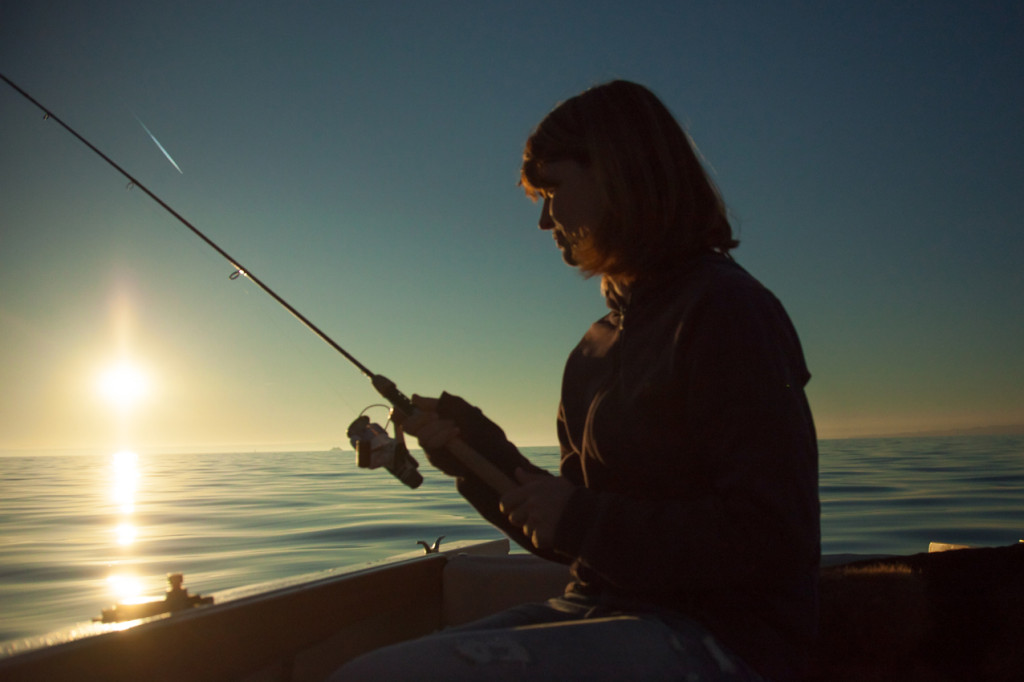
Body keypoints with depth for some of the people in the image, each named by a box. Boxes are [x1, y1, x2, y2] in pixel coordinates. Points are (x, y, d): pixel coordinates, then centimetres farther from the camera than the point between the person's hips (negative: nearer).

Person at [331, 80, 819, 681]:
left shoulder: (725, 310, -11)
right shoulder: (597, 348, 15)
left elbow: (775, 541, -19)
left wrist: (586, 520, -15)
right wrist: (481, 455, 2)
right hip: (607, 617, 8)